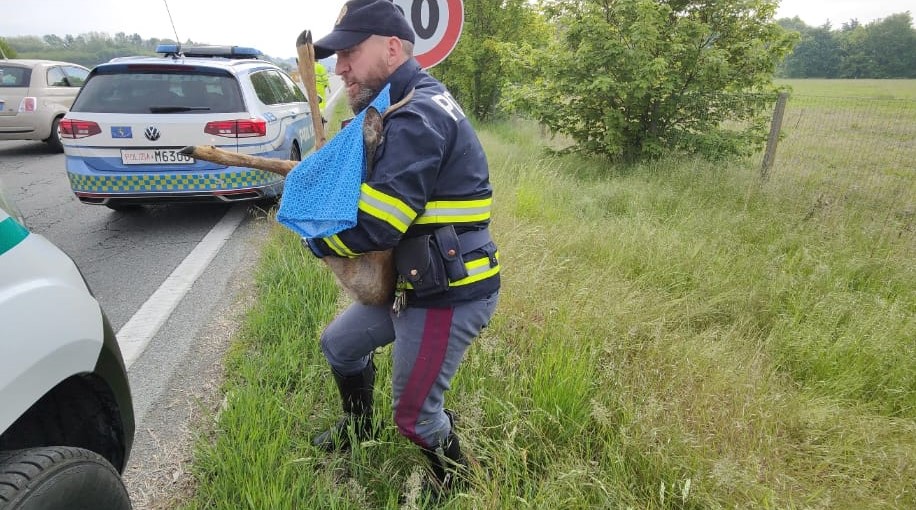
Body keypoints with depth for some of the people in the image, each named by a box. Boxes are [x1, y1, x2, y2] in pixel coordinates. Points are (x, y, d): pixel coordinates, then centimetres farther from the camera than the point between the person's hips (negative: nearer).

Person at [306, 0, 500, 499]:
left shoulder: (419, 117, -22)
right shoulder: (412, 107, 11)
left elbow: (374, 228, -26)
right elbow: (377, 190, 19)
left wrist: (314, 238, -7)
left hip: (449, 295, -10)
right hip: (413, 283, 10)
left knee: (414, 415, 7)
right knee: (339, 343, 24)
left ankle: (455, 481, 39)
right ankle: (358, 426, 50)